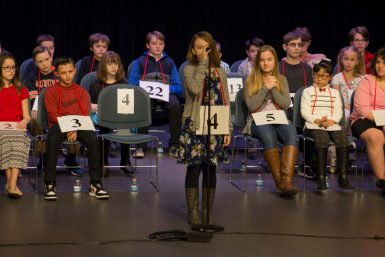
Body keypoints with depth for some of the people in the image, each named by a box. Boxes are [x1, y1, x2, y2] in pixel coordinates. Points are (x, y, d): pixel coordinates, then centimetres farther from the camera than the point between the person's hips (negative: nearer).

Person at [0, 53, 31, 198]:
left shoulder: (21, 90, 19)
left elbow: (26, 116, 14)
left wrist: (24, 121, -10)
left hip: (16, 128, 1)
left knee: (18, 139, -35)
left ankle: (12, 185, -44)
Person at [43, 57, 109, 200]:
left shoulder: (81, 91, 15)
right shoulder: (51, 92, 8)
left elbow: (85, 114, 4)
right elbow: (53, 115, -2)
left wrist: (75, 129, -16)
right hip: (59, 125, -2)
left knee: (93, 139, -30)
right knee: (52, 140, -36)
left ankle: (95, 184, -27)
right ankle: (50, 184, -29)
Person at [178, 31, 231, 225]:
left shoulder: (220, 72, 11)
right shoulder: (189, 70, -1)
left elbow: (226, 102, 11)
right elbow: (195, 89, -23)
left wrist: (228, 129, 5)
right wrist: (202, 64, -15)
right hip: (194, 126, -3)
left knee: (211, 168, 6)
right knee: (194, 167, 0)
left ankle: (207, 212, 16)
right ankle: (193, 212, 10)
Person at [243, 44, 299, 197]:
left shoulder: (281, 80, 16)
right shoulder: (251, 80, 7)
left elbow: (286, 104, 4)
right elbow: (251, 106, -5)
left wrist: (273, 88, -7)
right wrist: (266, 88, -9)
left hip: (279, 120, 3)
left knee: (292, 133, -33)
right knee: (269, 136, -38)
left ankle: (287, 181, -42)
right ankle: (279, 182, -30)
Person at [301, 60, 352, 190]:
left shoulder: (334, 93, 24)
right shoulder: (308, 91, 16)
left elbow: (338, 111, 13)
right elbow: (304, 111, 4)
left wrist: (331, 121, -9)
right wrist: (317, 121, -12)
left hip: (332, 124, 3)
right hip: (313, 125, -3)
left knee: (342, 137, -30)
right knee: (322, 137, -37)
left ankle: (343, 176, -28)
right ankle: (321, 177, -36)